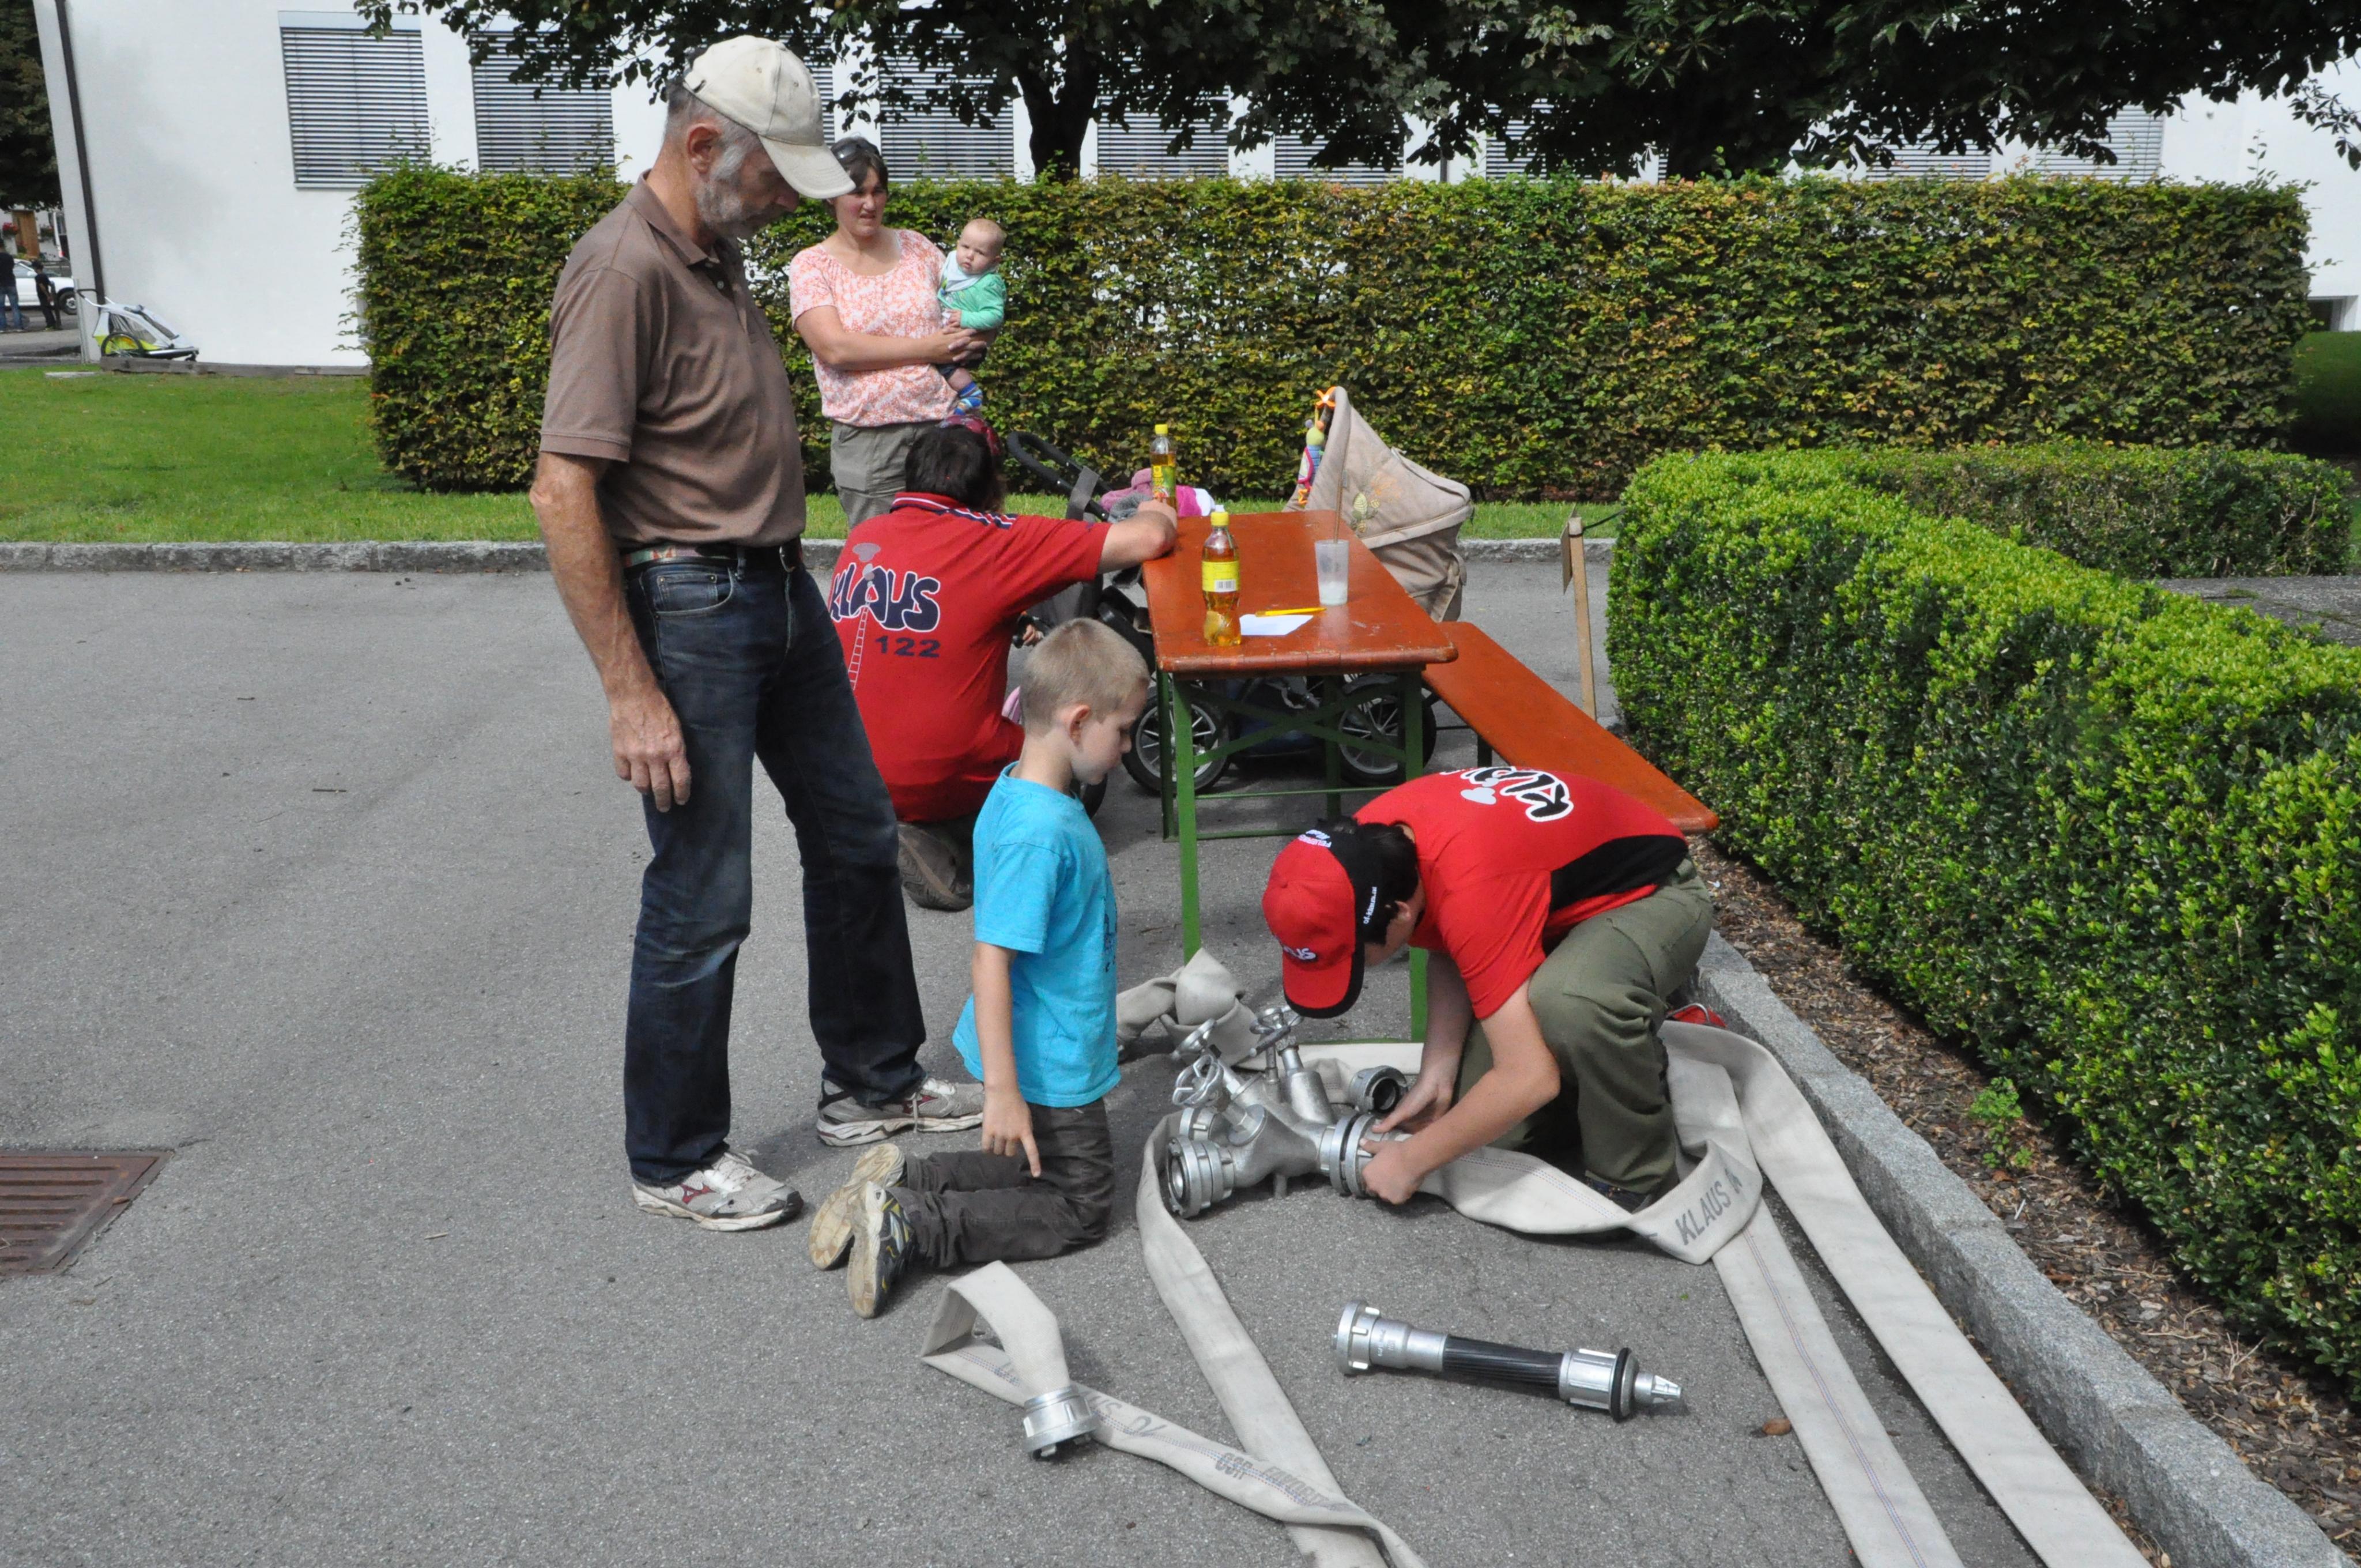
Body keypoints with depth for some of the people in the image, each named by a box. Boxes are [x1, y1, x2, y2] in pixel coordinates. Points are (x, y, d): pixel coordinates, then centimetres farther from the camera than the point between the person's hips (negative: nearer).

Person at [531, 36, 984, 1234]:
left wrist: (788, 588, 20)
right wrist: (631, 695, -24)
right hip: (689, 608, -10)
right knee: (702, 899, -1)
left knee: (854, 835, 17)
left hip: (782, 592, 10)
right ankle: (674, 1161, 18)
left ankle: (872, 1085, 33)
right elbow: (563, 494, -24)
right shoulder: (623, 269, -18)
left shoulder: (716, 251, 11)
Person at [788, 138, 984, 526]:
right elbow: (836, 349, -12)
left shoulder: (915, 246, 13)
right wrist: (926, 349, -11)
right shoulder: (811, 265, 2)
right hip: (866, 444, -3)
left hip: (943, 423, 3)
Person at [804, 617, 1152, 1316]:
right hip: (1050, 1071, -10)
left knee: (1038, 1172, 25)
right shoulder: (1040, 832, -30)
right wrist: (1002, 1090, -28)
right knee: (1080, 1210, 6)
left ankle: (900, 1181, 14)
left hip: (1052, 1053, 10)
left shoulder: (1019, 789, 1)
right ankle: (911, 1228, -3)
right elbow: (992, 959, -30)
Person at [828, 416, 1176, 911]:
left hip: (848, 776, 7)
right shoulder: (997, 541, -13)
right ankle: (941, 833, 0)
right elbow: (1146, 540, -13)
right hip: (945, 783, -7)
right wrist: (1156, 515, 10)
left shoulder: (862, 538, 3)